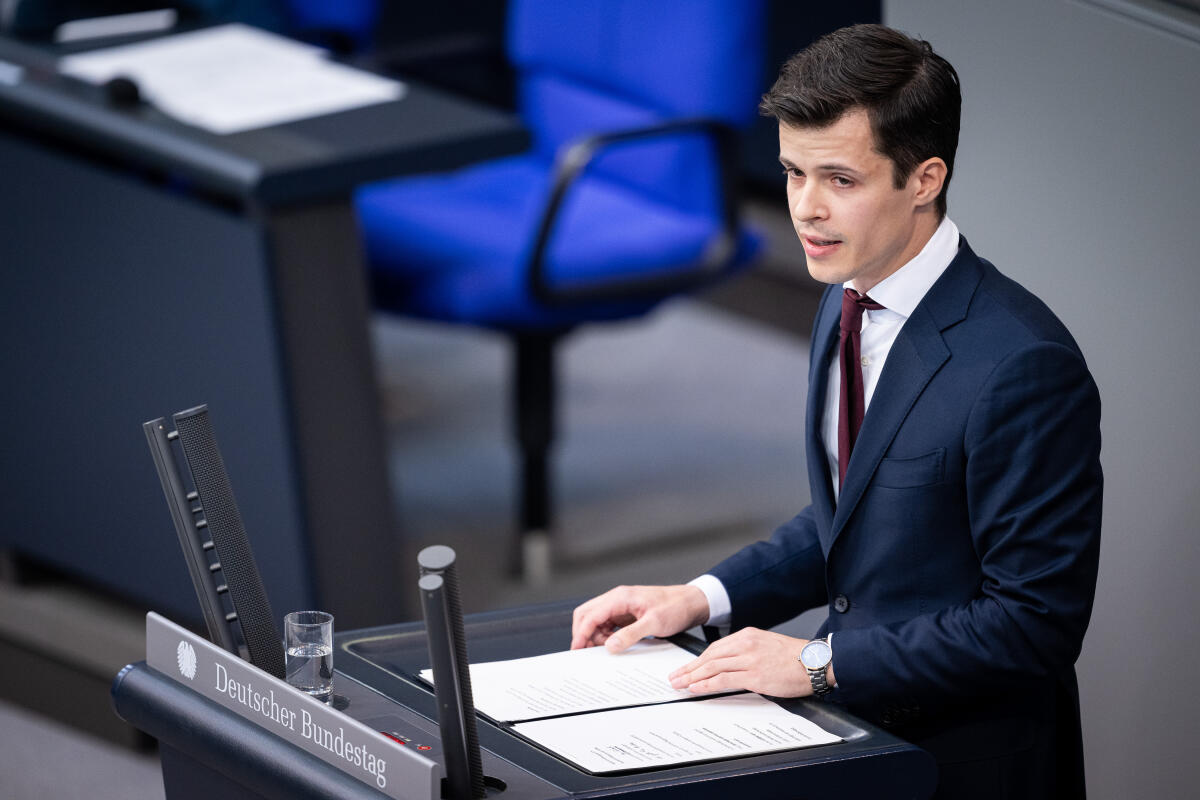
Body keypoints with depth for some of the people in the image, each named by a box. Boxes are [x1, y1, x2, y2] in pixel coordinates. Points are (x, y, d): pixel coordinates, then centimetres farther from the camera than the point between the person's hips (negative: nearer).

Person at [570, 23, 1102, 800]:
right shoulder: (848, 305, 7)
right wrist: (705, 598, 6)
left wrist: (820, 664, -17)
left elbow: (1034, 622, -19)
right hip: (859, 728, 7)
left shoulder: (1021, 365, -21)